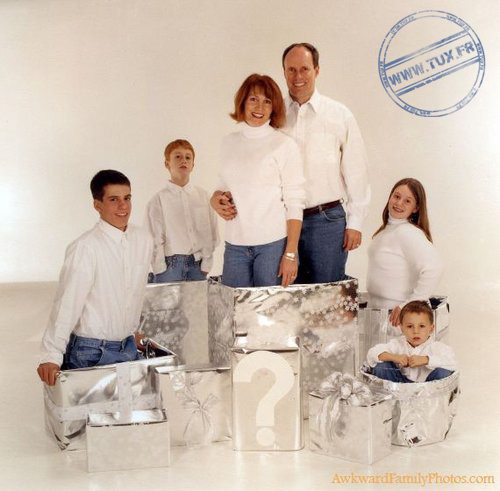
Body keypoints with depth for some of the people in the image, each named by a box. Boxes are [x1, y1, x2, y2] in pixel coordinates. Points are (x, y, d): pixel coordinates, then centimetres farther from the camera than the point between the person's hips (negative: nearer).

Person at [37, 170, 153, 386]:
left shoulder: (144, 240, 1)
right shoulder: (85, 248, -16)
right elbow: (67, 303, -20)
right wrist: (52, 356, -24)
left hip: (128, 347, 5)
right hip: (91, 353, -5)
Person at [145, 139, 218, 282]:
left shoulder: (202, 195, 6)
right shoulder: (159, 200, -2)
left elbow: (210, 232, 7)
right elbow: (155, 239, -2)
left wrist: (206, 264, 3)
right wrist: (160, 270, -6)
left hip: (197, 264, 3)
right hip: (170, 264, -2)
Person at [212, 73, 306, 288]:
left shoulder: (284, 145, -4)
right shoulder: (229, 142, 10)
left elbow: (294, 203, -6)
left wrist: (291, 254, -12)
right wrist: (217, 197, -1)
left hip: (274, 244, -4)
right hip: (235, 244, 4)